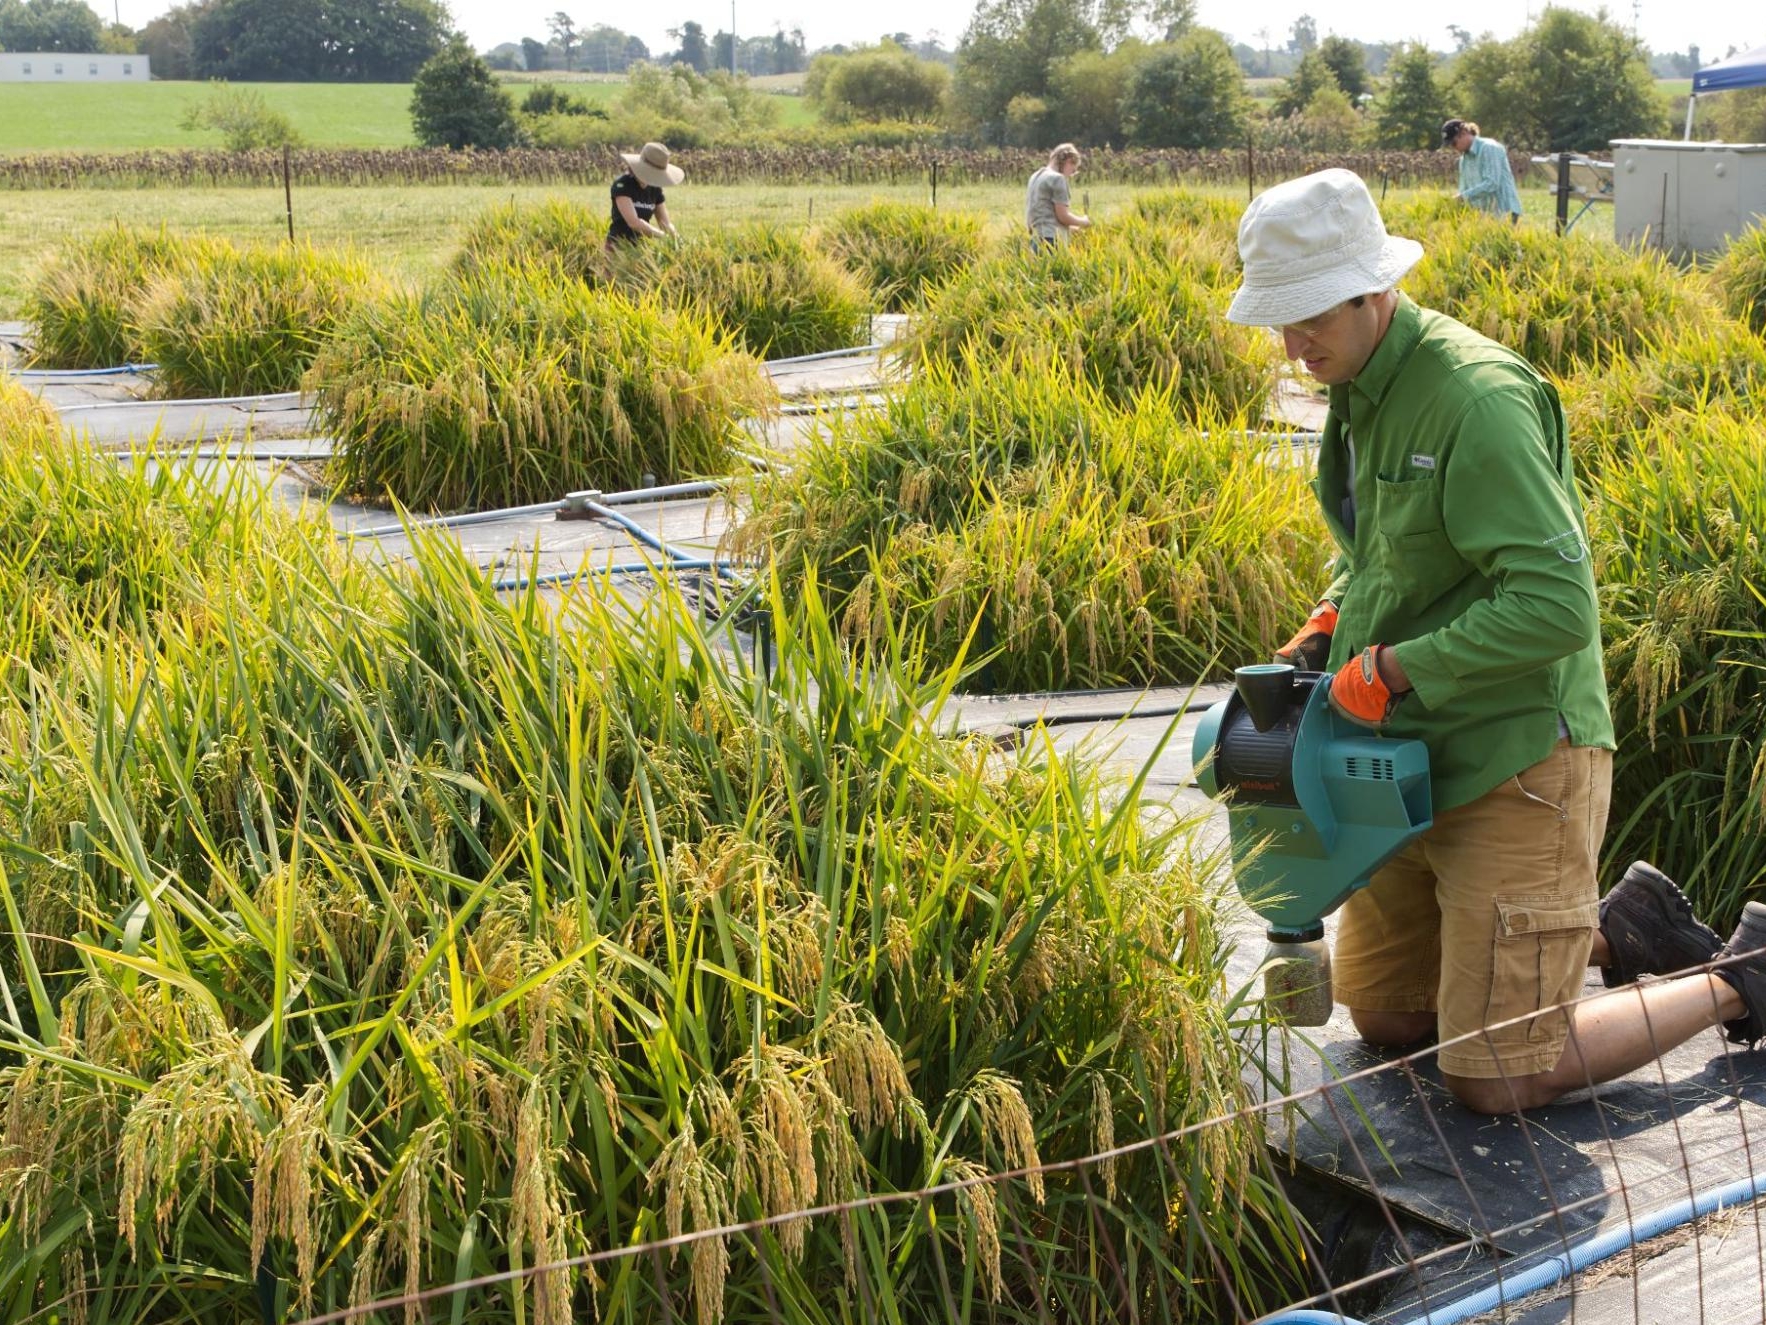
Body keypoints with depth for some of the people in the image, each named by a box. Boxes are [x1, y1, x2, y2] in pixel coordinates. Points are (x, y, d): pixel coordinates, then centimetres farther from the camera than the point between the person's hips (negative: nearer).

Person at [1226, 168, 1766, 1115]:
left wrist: (1394, 666, -21)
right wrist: (1330, 623, 4)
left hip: (1513, 762, -9)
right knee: (1385, 1020, 18)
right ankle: (1613, 930, 30)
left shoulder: (1474, 397, -23)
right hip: (1418, 761, 9)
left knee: (1495, 1082, -6)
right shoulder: (1365, 387, 6)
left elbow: (1557, 606, -29)